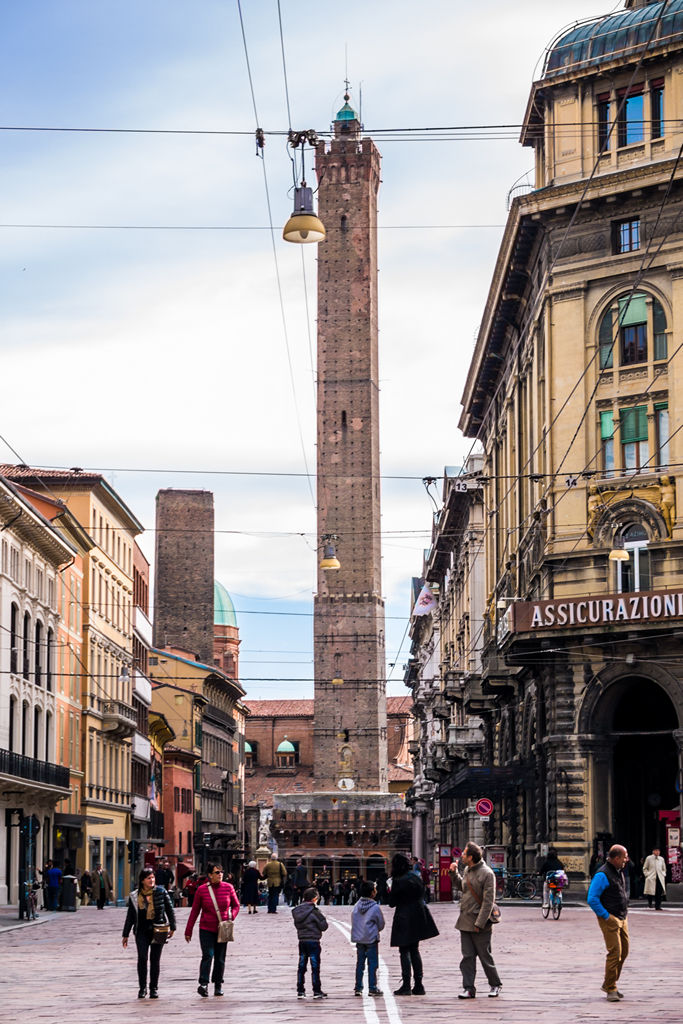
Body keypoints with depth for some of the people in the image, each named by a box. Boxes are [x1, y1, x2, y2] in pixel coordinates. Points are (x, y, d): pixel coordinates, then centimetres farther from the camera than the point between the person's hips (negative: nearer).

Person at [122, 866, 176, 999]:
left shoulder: (161, 892, 3)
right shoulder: (134, 896, 5)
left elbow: (169, 909, 8)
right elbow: (130, 917, 11)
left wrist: (172, 927, 4)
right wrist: (125, 935, 11)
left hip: (158, 930, 0)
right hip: (142, 930, 0)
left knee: (155, 959, 3)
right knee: (142, 957, -11)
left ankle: (154, 988, 13)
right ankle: (142, 988, -1)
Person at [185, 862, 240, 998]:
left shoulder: (228, 888, 0)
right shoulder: (202, 890, -4)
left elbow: (236, 905, 12)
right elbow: (194, 911, 2)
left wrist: (231, 917, -8)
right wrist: (188, 931, 4)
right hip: (206, 929, -2)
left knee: (220, 958, 6)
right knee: (208, 955, -17)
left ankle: (218, 986, 17)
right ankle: (203, 984, -22)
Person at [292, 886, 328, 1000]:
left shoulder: (297, 910, 4)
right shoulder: (314, 911, -15)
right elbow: (323, 926, -10)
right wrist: (323, 918, 6)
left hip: (301, 941, 6)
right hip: (313, 941, -6)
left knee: (301, 967, 10)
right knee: (315, 967, 2)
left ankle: (300, 991, 11)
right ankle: (317, 991, 6)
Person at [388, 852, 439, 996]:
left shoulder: (398, 881, -14)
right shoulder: (416, 877, 5)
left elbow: (392, 903, -10)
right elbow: (422, 894, 14)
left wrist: (390, 891, 6)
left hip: (404, 918, -7)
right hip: (419, 917, 7)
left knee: (404, 952, -1)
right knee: (414, 950, 13)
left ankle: (406, 986, -5)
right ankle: (418, 985, 12)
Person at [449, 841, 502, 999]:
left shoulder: (487, 873, -14)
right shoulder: (467, 870, 10)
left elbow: (488, 901, -16)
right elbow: (460, 887, 29)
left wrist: (479, 924, -18)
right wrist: (453, 873, 13)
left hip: (479, 923, -7)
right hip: (465, 921, 7)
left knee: (485, 956, 4)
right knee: (467, 957, 4)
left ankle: (495, 985, 21)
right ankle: (469, 989, 8)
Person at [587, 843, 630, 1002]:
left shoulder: (619, 872, 15)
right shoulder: (602, 875, -16)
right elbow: (592, 899, -19)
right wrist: (606, 916, -17)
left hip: (622, 918, 9)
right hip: (609, 919, -9)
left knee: (624, 952, 10)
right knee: (615, 952, -13)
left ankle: (609, 984, 23)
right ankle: (611, 989, -5)